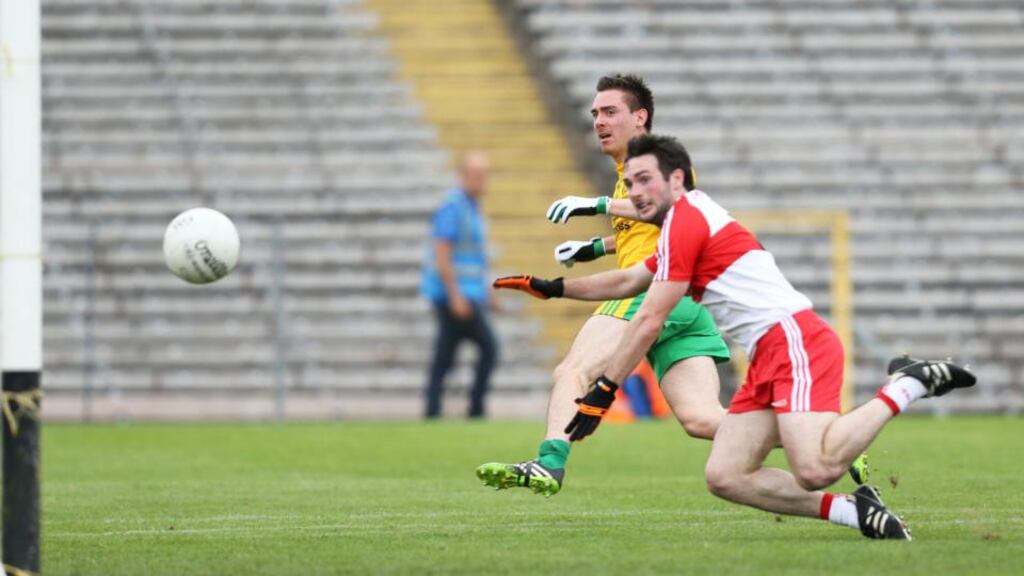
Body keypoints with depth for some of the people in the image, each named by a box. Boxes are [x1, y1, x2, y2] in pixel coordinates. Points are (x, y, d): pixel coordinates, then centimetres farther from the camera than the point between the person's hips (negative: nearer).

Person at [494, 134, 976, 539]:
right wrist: (552, 288, 39)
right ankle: (854, 511, -5)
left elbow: (649, 321, -7)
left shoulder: (685, 218, -5)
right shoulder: (685, 226, 26)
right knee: (724, 477, -1)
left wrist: (604, 390, -4)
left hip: (794, 341, -10)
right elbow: (627, 283, 42)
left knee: (816, 470, -29)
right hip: (769, 358, 10)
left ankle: (905, 386, -10)